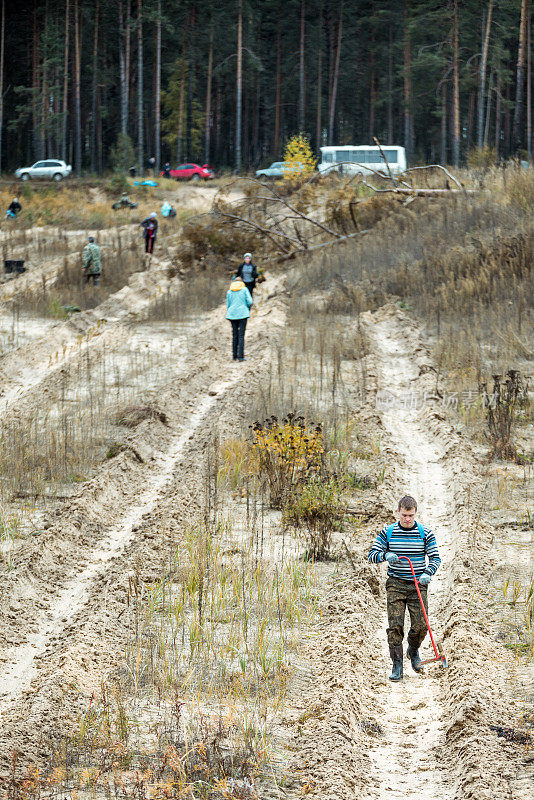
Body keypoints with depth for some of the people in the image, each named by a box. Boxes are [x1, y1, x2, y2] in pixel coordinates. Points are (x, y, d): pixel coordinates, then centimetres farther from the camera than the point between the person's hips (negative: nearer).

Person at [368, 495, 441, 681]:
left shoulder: (425, 533, 1)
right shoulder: (387, 532, 2)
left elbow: (435, 558, 3)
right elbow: (372, 555, 2)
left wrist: (428, 573, -16)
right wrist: (385, 555, -20)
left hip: (417, 584, 0)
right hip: (395, 584, 0)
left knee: (420, 625, -4)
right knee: (395, 626, -8)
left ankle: (413, 651, 27)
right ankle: (397, 666, -2)